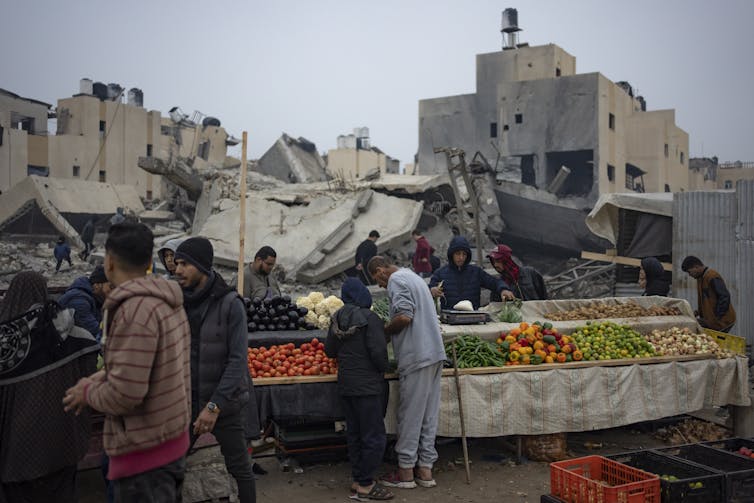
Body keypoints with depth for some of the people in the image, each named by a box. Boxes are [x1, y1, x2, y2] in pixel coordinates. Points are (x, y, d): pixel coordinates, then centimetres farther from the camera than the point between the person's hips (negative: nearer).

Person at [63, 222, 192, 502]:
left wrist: (88, 391, -7)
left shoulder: (135, 310, -23)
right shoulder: (168, 301, 7)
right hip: (173, 440, 9)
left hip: (145, 455, -9)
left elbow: (124, 395, -25)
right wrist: (93, 381, 6)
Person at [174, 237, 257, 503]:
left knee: (240, 469, 10)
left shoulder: (230, 303, -12)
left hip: (226, 404, -3)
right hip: (185, 402, 3)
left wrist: (215, 405, -20)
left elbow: (238, 360, -16)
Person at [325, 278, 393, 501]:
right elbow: (378, 351, -19)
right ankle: (365, 485, 6)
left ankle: (357, 480, 23)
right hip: (368, 385, -7)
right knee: (373, 437, 2)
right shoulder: (369, 318, -15)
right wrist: (383, 369, -2)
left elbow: (329, 350, 11)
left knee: (354, 435, 16)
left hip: (345, 385, 7)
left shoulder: (338, 319, 4)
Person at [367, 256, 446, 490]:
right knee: (429, 415, 11)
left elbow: (404, 316, -20)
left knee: (410, 415, -1)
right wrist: (391, 329, 18)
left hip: (417, 357, -9)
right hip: (434, 353, 9)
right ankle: (425, 468, 17)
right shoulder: (413, 277, 22)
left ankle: (406, 471, 8)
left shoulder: (396, 280, -8)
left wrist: (384, 330, -4)